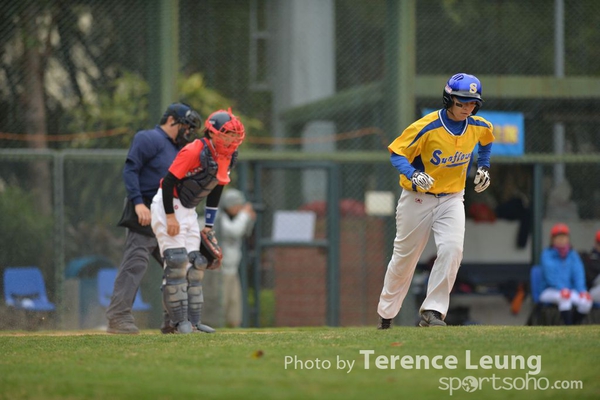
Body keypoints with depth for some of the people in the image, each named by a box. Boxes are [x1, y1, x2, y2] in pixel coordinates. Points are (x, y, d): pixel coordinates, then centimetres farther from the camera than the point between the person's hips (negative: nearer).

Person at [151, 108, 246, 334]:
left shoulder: (226, 159, 4)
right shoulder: (194, 152, -22)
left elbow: (215, 193, 14)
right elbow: (168, 182, -22)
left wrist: (208, 226, 14)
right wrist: (170, 217, -22)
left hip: (189, 211, 9)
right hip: (168, 206, -9)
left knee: (195, 264, 6)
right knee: (177, 262, -14)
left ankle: (193, 321, 10)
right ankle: (178, 322, -12)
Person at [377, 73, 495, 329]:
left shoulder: (479, 127, -5)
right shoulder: (426, 127, -22)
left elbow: (487, 139, 20)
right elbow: (397, 153, -17)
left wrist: (483, 166, 9)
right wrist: (413, 175, -34)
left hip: (452, 198, 3)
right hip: (417, 199, -3)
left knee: (452, 249, -22)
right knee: (404, 257, 6)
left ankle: (433, 311, -17)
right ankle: (385, 314, 26)